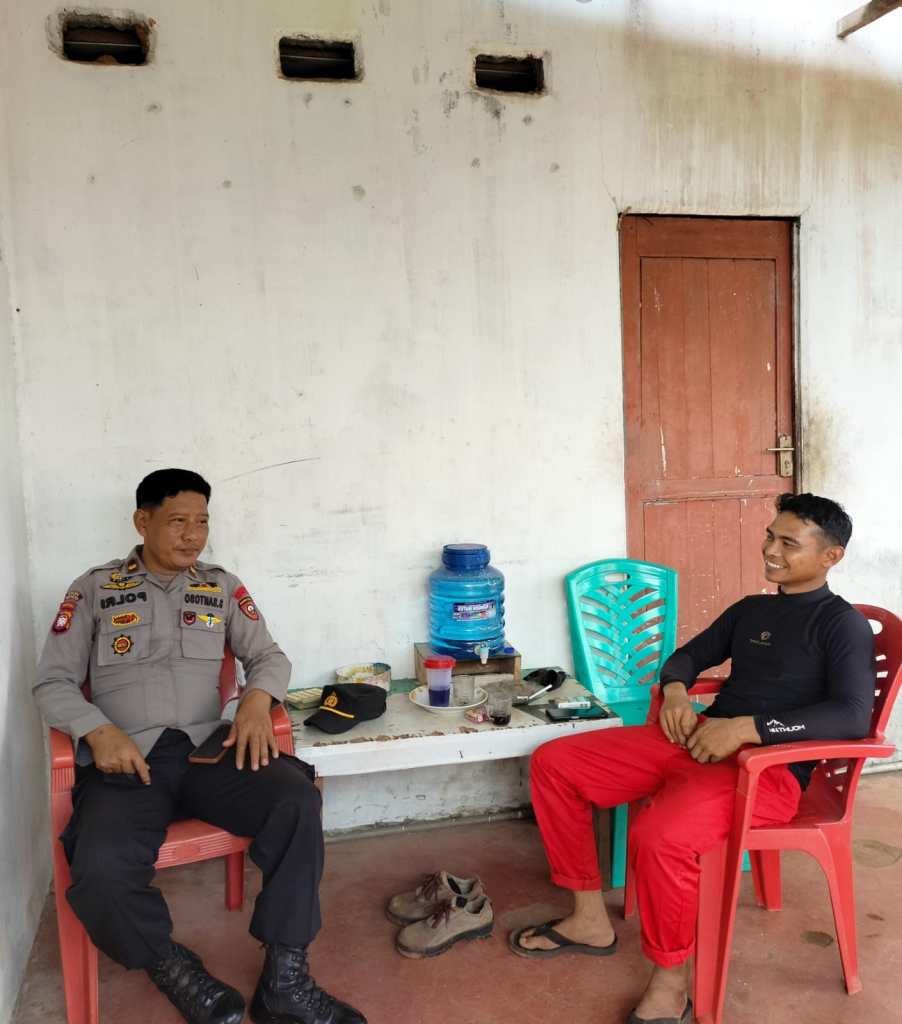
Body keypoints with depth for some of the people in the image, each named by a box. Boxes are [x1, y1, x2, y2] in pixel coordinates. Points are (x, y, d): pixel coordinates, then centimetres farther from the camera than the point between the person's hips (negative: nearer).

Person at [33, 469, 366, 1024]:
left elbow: (269, 655, 13)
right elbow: (53, 682, 7)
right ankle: (173, 967, 1)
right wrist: (99, 731, -14)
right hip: (126, 763, -1)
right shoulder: (94, 589, 9)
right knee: (100, 875, -31)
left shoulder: (223, 586, 15)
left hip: (209, 752, 2)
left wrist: (257, 698, -11)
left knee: (297, 799, -27)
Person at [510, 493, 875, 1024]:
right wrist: (675, 690, 2)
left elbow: (853, 717, -18)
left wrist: (746, 727, -25)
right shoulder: (750, 609, 19)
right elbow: (688, 656, 26)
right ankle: (591, 919, 10)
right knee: (554, 763, -1)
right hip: (699, 739, 8)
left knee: (659, 837, -36)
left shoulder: (844, 625, -3)